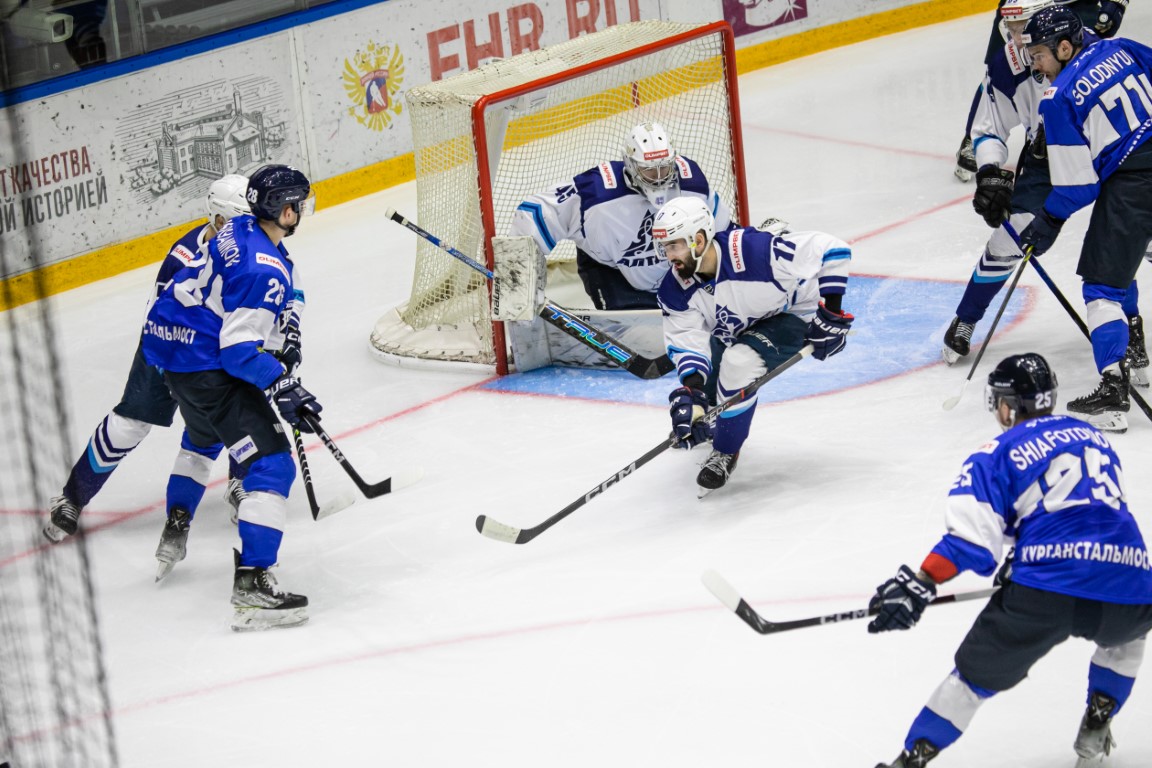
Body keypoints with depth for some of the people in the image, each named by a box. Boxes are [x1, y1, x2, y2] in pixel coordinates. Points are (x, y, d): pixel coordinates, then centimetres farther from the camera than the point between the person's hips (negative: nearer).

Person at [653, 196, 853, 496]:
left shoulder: (753, 250, -37)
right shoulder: (675, 289, -19)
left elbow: (831, 250, -31)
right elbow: (686, 340, -19)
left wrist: (831, 312, -29)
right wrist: (692, 388, -38)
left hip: (790, 316, -6)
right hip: (732, 333, 6)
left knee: (737, 363, -34)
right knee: (689, 403, 1)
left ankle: (726, 452, -13)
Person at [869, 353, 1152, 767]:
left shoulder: (998, 454, 9)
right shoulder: (1093, 437, 25)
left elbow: (973, 538, -4)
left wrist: (919, 584, -6)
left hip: (1047, 593, -4)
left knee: (976, 672, 13)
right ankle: (1095, 730, 29)